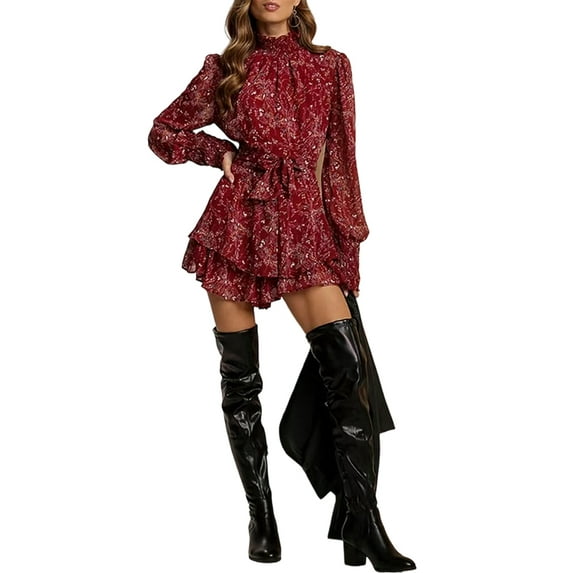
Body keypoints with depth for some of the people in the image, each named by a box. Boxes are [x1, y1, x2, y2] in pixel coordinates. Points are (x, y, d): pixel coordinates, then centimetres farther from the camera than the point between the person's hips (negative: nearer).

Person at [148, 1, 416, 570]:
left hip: (304, 230, 1)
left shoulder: (330, 66, 11)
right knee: (240, 381, 3)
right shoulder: (225, 68, 7)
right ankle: (261, 518, 17)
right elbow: (163, 132, 17)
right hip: (239, 224, 0)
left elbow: (338, 157, 12)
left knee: (348, 370, -12)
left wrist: (346, 239, 8)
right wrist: (221, 152, 3)